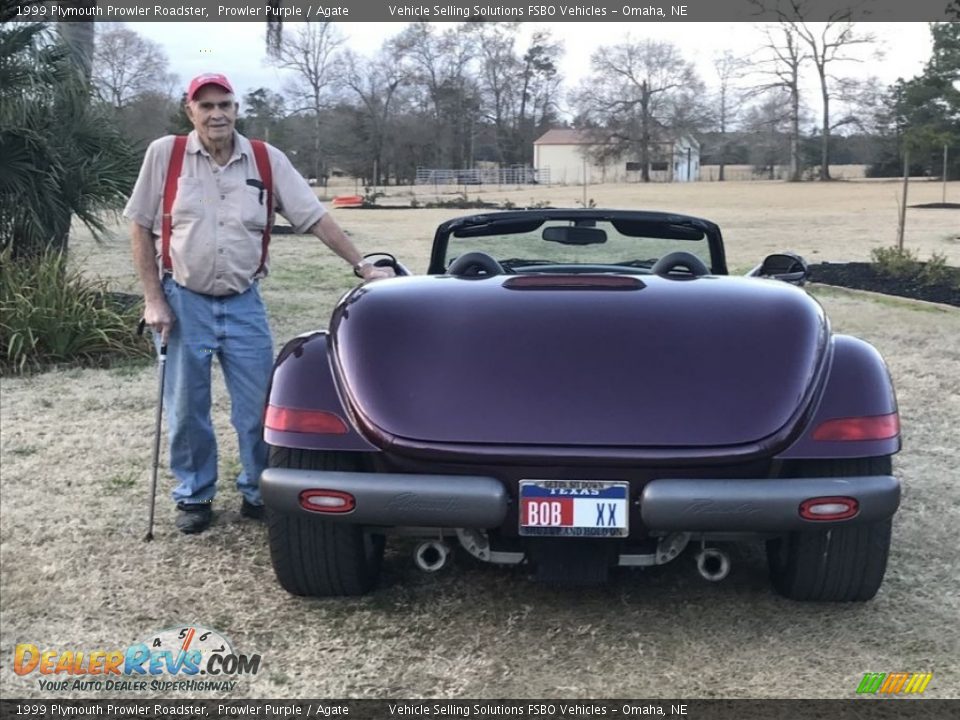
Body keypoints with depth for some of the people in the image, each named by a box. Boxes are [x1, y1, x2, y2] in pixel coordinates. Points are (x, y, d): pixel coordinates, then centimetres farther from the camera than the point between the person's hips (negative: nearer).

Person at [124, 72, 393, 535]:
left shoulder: (267, 160, 0)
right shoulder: (165, 154, -2)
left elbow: (315, 217, -1)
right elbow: (140, 226, 1)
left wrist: (361, 265, -9)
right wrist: (153, 300, -5)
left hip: (243, 304, 1)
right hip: (183, 302, -1)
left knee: (257, 408, 5)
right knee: (186, 410, 7)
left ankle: (260, 493, 22)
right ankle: (193, 496, 25)